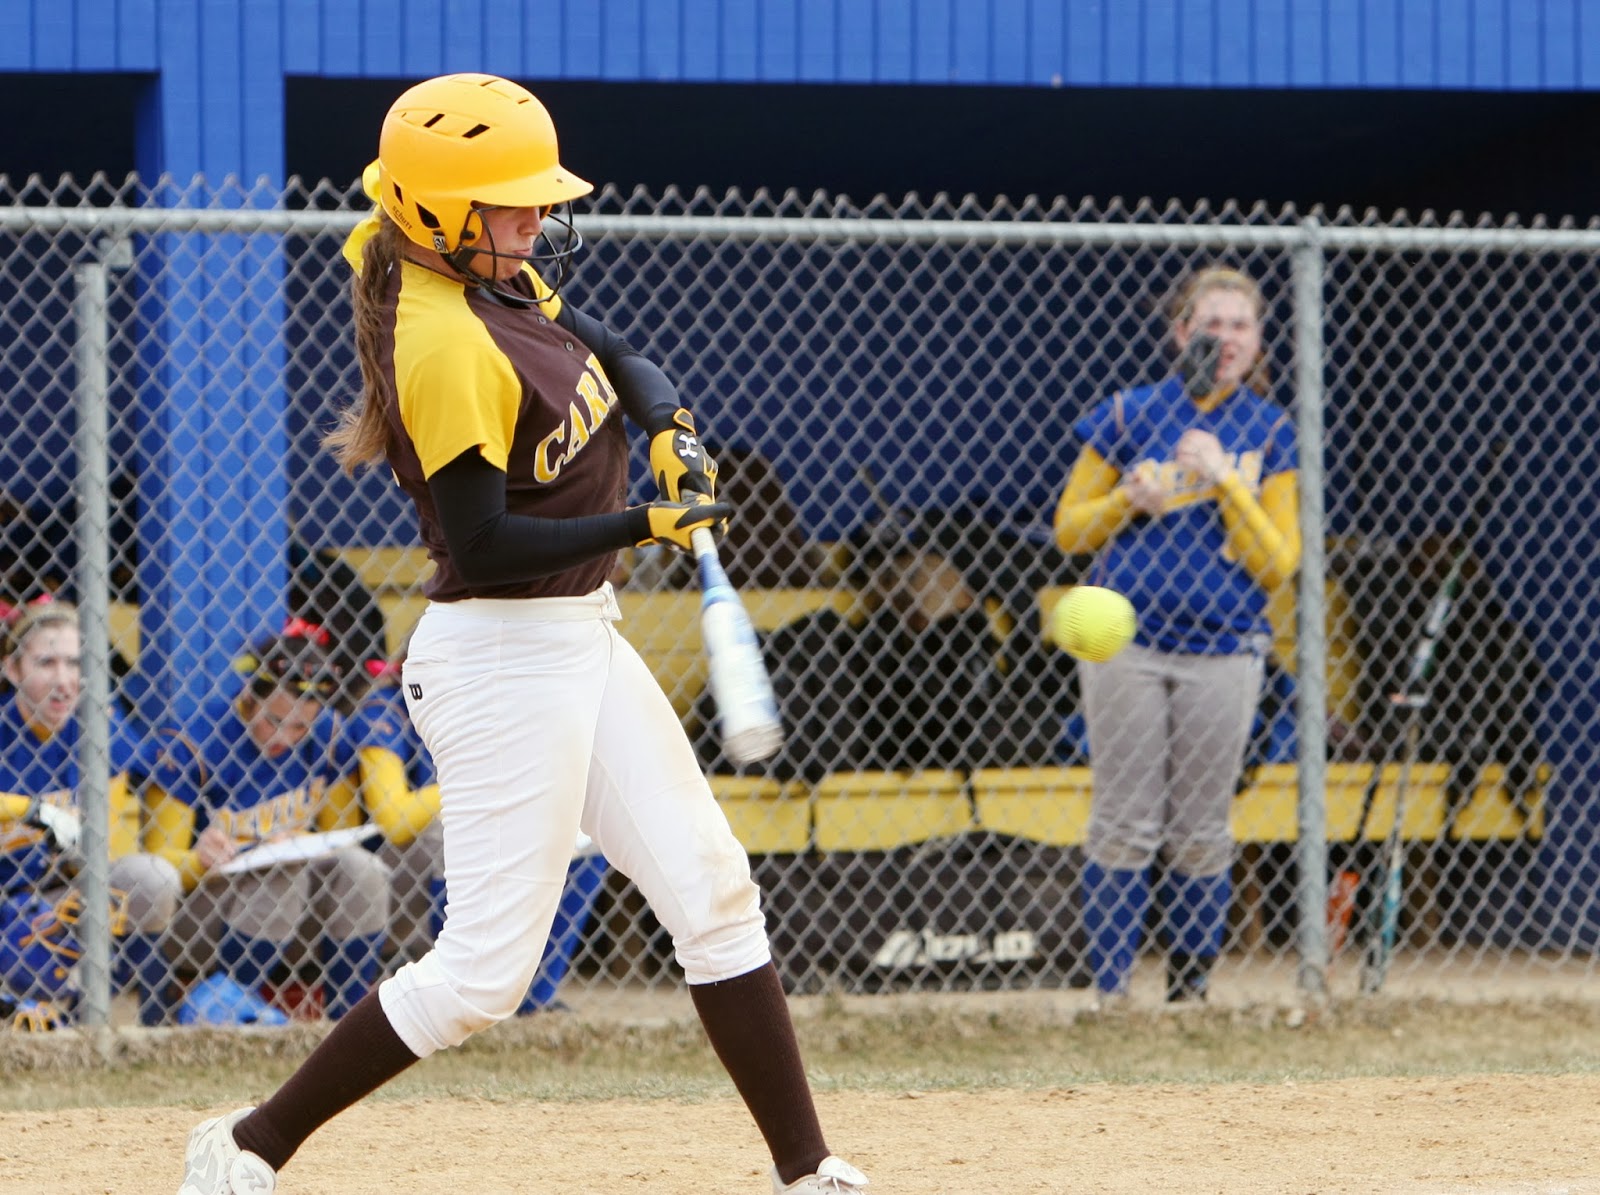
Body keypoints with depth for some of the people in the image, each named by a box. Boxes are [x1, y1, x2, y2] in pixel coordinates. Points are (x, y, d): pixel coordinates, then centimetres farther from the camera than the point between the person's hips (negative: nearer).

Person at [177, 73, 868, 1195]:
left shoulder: (505, 276, 4)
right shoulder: (446, 346, -23)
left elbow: (615, 355, 18)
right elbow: (483, 543, -25)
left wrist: (670, 424, -3)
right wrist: (646, 525, -24)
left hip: (580, 639, 10)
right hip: (504, 655, -10)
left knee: (713, 892, 9)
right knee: (484, 971, -6)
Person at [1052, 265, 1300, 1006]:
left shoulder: (1269, 434, 6)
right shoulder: (1128, 416, 4)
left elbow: (1278, 567, 1)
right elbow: (1068, 528, 10)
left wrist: (1226, 481, -10)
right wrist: (1130, 501, -9)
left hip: (1223, 651, 1)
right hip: (1126, 644, -1)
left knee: (1201, 833, 4)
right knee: (1124, 825, -2)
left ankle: (1191, 990, 12)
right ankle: (1110, 991, 0)